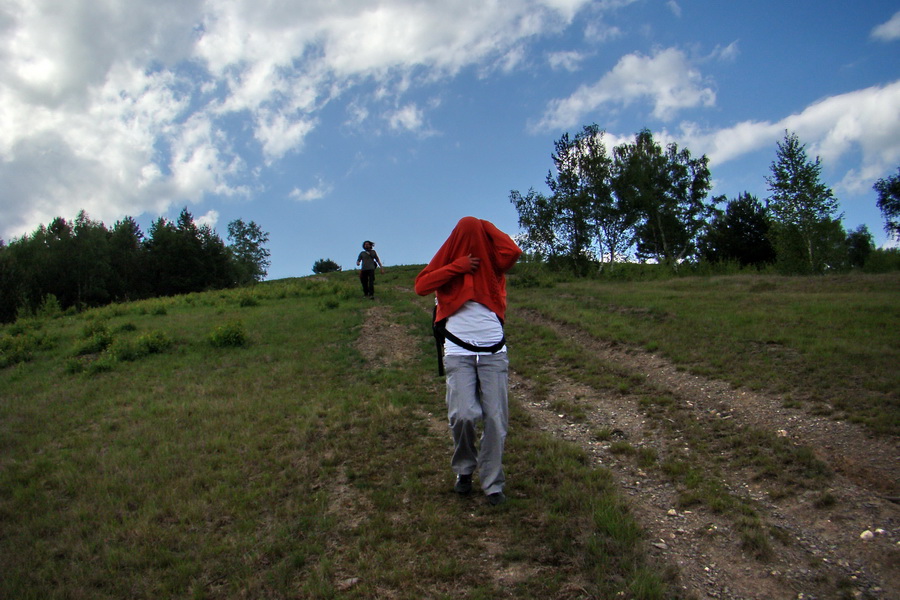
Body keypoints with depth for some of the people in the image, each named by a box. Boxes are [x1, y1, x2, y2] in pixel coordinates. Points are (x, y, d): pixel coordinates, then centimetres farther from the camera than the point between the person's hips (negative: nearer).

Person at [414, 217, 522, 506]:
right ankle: (464, 470, 13)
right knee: (463, 415, -13)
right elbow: (421, 285, -3)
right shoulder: (448, 265, 11)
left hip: (494, 352, 1)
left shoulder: (493, 264, 11)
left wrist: (487, 229, 3)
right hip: (458, 353, -1)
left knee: (496, 419, -2)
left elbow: (513, 252, -10)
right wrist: (457, 266, -7)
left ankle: (492, 483, 10)